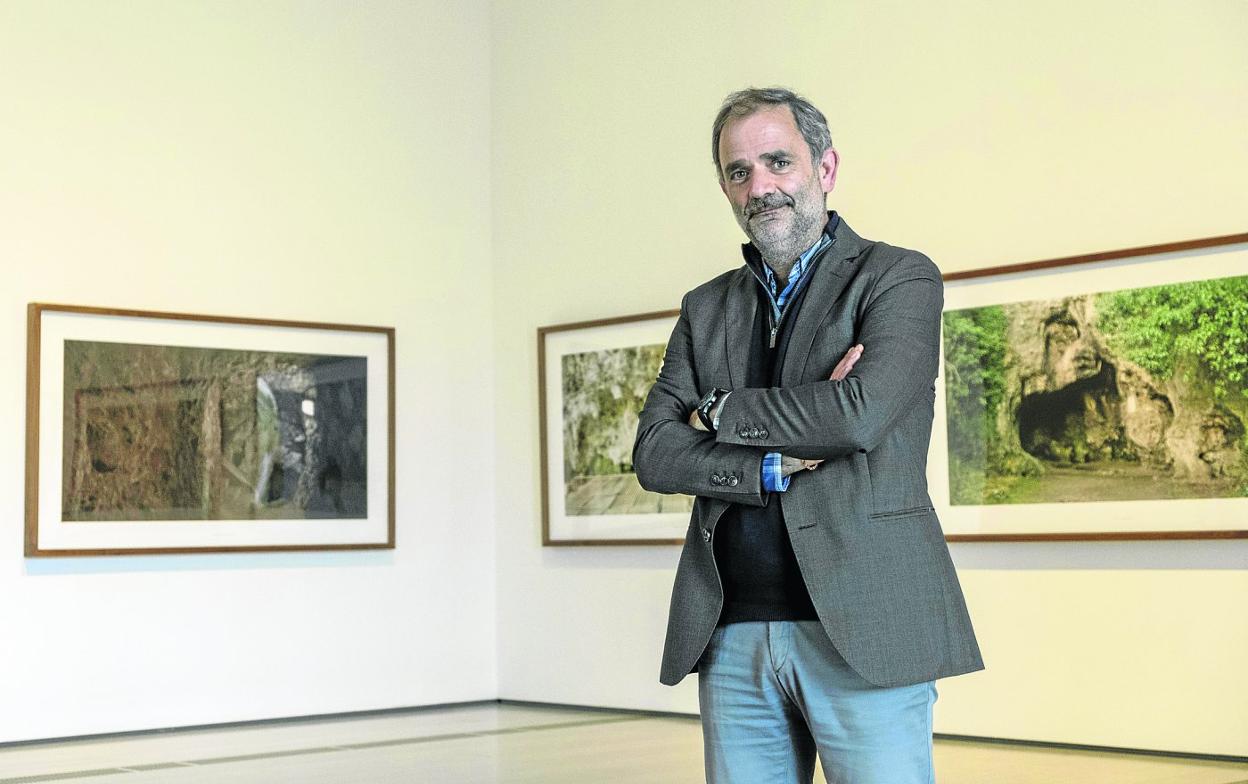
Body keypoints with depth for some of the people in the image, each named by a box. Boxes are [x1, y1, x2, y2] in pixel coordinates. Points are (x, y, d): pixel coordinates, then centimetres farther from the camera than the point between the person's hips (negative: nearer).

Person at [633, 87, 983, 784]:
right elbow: (654, 454, 6)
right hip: (733, 635, 5)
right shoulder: (706, 309, 16)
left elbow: (860, 412, -15)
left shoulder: (901, 278, 3)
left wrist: (720, 410, -1)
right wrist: (779, 467, -10)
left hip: (862, 629, -4)